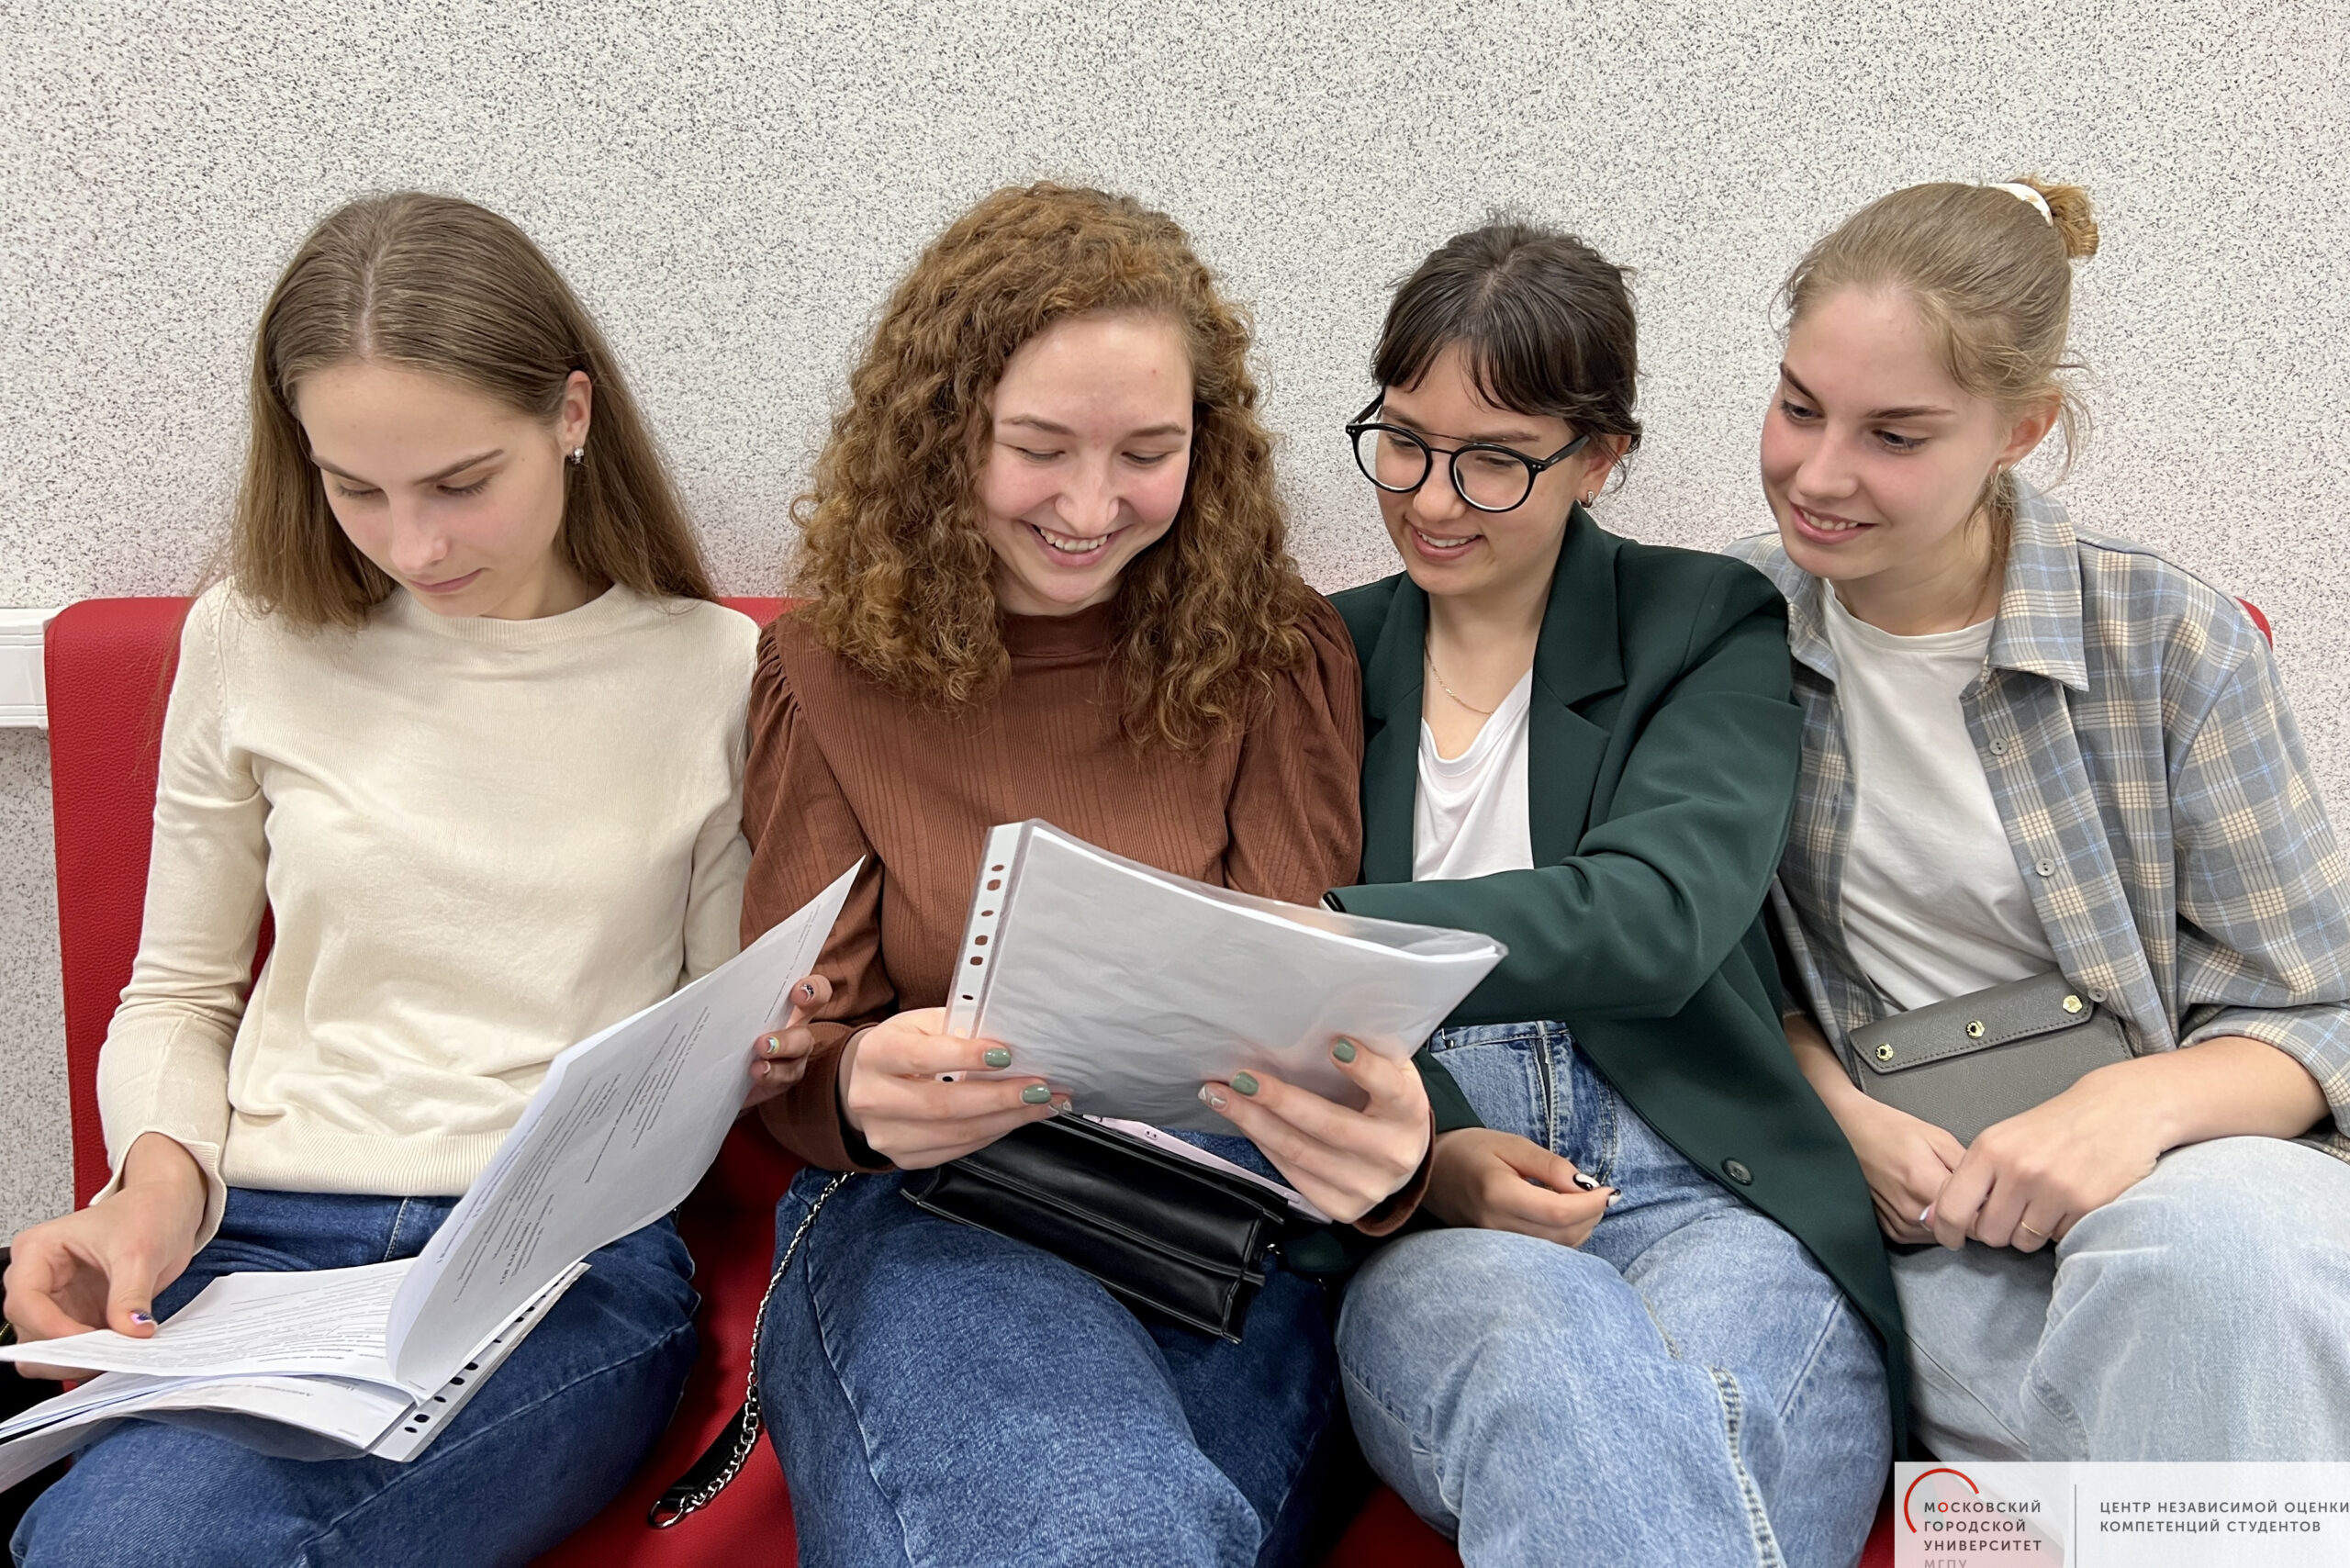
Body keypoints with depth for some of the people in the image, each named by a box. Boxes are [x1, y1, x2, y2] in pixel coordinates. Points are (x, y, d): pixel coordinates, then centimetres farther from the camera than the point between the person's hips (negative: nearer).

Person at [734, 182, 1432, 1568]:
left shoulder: (1279, 658, 11)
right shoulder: (828, 676, 11)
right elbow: (789, 1051, 8)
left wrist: (1378, 1142, -20)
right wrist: (862, 1088, -19)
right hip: (923, 1213, 0)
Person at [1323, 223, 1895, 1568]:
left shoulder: (1706, 624, 9)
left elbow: (1654, 914, -11)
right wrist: (1433, 1152, -12)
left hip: (1712, 1203, -1)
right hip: (1428, 1229, 1)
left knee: (1685, 1400, -37)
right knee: (1559, 1349, -36)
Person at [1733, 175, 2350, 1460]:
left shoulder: (2169, 643, -3)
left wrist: (2137, 1102, -20)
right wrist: (1841, 1113, -8)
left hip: (2179, 1165, 1)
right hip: (1899, 1203, 0)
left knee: (2229, 1236, -38)